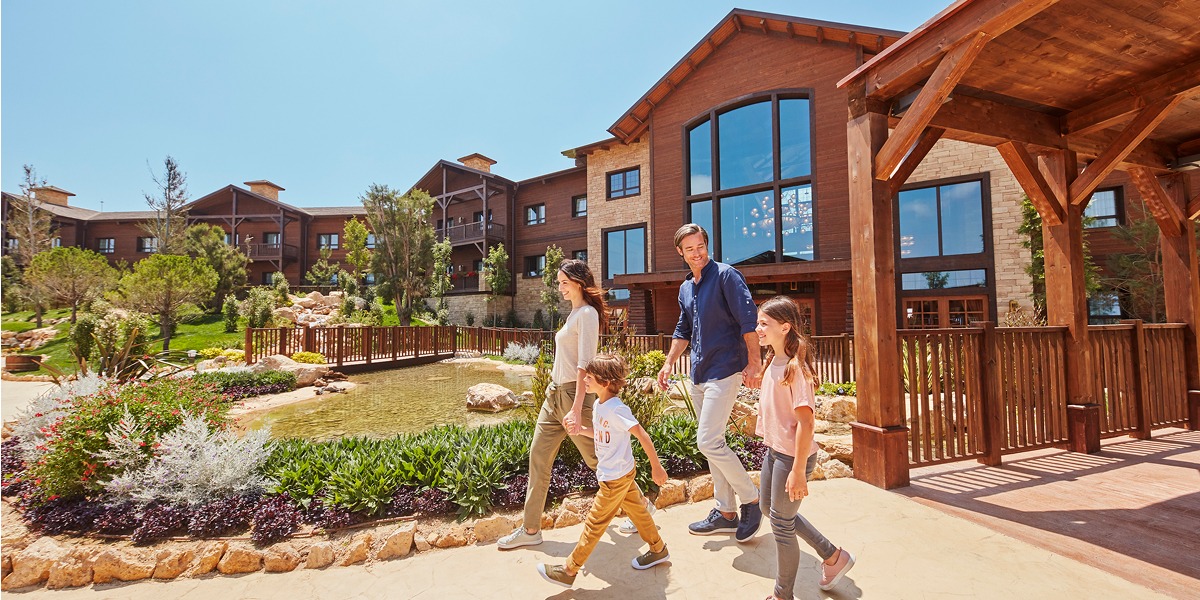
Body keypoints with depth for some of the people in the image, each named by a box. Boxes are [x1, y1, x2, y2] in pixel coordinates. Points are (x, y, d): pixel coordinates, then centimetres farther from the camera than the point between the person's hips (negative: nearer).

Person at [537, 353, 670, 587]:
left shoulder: (616, 409, -28)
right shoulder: (598, 405, 0)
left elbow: (642, 435, -25)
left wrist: (656, 467, -19)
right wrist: (582, 430, -3)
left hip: (615, 477, -9)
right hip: (622, 473, 9)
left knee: (595, 522, 3)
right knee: (637, 510, 23)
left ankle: (569, 571, 17)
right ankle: (658, 550, 41)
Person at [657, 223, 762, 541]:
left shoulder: (726, 275, -8)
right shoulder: (685, 289, 15)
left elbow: (748, 319, -14)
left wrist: (754, 362, -18)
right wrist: (669, 363, 18)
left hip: (724, 370, -8)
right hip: (698, 373, 8)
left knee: (708, 441, -13)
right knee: (711, 443, 12)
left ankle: (752, 500, 9)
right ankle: (726, 512, 25)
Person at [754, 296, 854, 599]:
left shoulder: (795, 366, -22)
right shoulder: (773, 362, 4)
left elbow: (806, 420, -24)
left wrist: (798, 471, -22)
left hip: (793, 456, -9)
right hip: (774, 450, 9)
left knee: (781, 523, 6)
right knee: (770, 507, 23)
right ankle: (832, 555, 38)